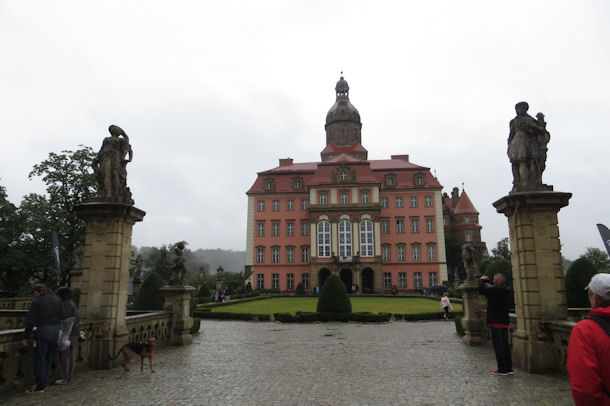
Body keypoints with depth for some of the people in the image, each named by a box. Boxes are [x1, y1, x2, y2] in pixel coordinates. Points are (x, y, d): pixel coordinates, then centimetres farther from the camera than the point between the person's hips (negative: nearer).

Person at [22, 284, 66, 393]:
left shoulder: (36, 303, -6)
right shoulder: (56, 300, 9)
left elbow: (30, 322, -9)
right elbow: (63, 318, 8)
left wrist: (26, 337, -2)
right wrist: (62, 334, 18)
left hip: (42, 331, -5)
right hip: (56, 331, 5)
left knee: (39, 359, 4)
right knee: (49, 358, 15)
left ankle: (39, 386, 7)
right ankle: (43, 383, 21)